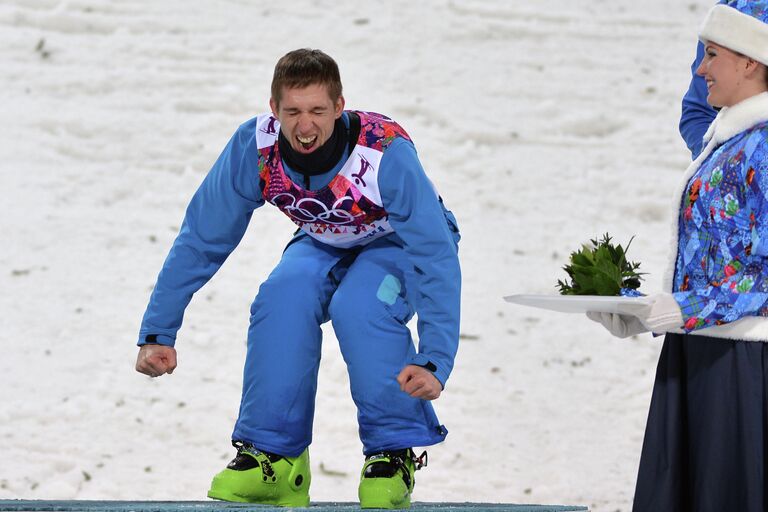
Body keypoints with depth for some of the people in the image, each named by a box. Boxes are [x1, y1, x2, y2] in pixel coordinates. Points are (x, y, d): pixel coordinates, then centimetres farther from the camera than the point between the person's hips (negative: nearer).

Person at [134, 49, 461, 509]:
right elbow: (199, 242, -18)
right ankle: (274, 456, -16)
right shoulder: (254, 148, -28)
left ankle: (395, 453, -16)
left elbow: (438, 258, -38)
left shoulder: (386, 153, -37)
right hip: (325, 244, 3)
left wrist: (434, 362, -47)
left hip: (400, 243, -3)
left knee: (357, 306, -34)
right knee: (284, 297, -29)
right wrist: (157, 334, -20)